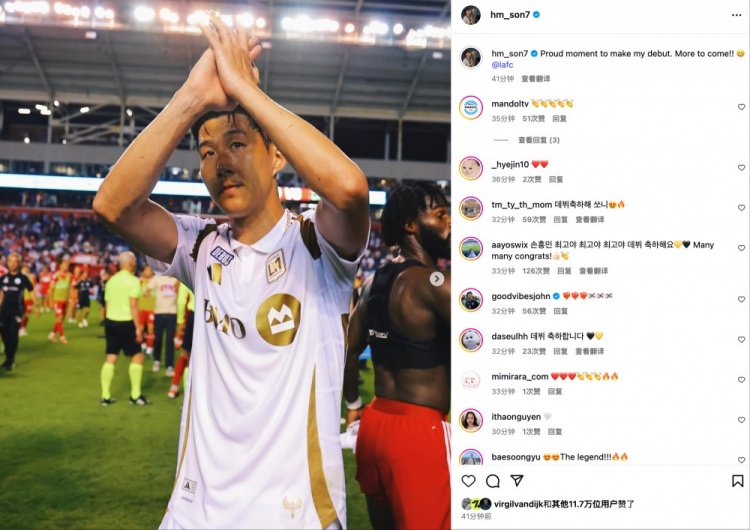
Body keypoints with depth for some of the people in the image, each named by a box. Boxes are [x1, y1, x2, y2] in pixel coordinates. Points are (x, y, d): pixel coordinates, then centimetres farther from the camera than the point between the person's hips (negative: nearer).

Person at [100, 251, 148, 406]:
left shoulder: (111, 280, 12)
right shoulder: (132, 280, -11)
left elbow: (108, 303, 15)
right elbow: (133, 305, -17)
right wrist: (138, 327, -15)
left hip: (110, 321, 7)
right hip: (126, 322, -7)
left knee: (110, 358, 9)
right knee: (137, 356, 4)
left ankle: (105, 396, 10)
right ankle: (135, 395, 5)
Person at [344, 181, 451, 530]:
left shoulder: (375, 281, 9)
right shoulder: (435, 283, -16)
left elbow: (350, 348, 17)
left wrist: (353, 406, 27)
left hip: (376, 422, 8)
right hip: (419, 430, -8)